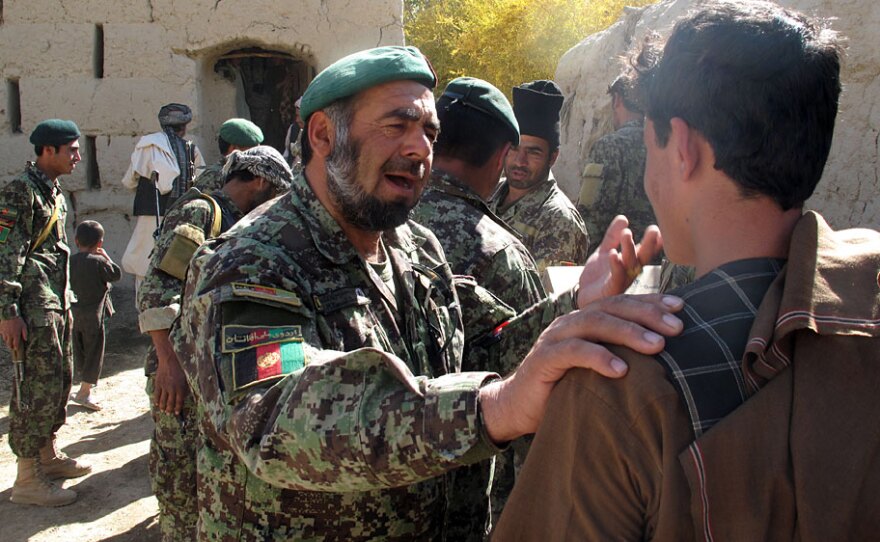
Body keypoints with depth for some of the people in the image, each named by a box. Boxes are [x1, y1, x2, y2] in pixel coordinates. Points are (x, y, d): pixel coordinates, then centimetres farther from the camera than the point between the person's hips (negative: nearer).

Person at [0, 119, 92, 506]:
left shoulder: (55, 193, 16)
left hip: (56, 304, 10)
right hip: (32, 309, -10)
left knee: (60, 380, 15)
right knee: (38, 387, -7)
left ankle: (47, 455, 30)